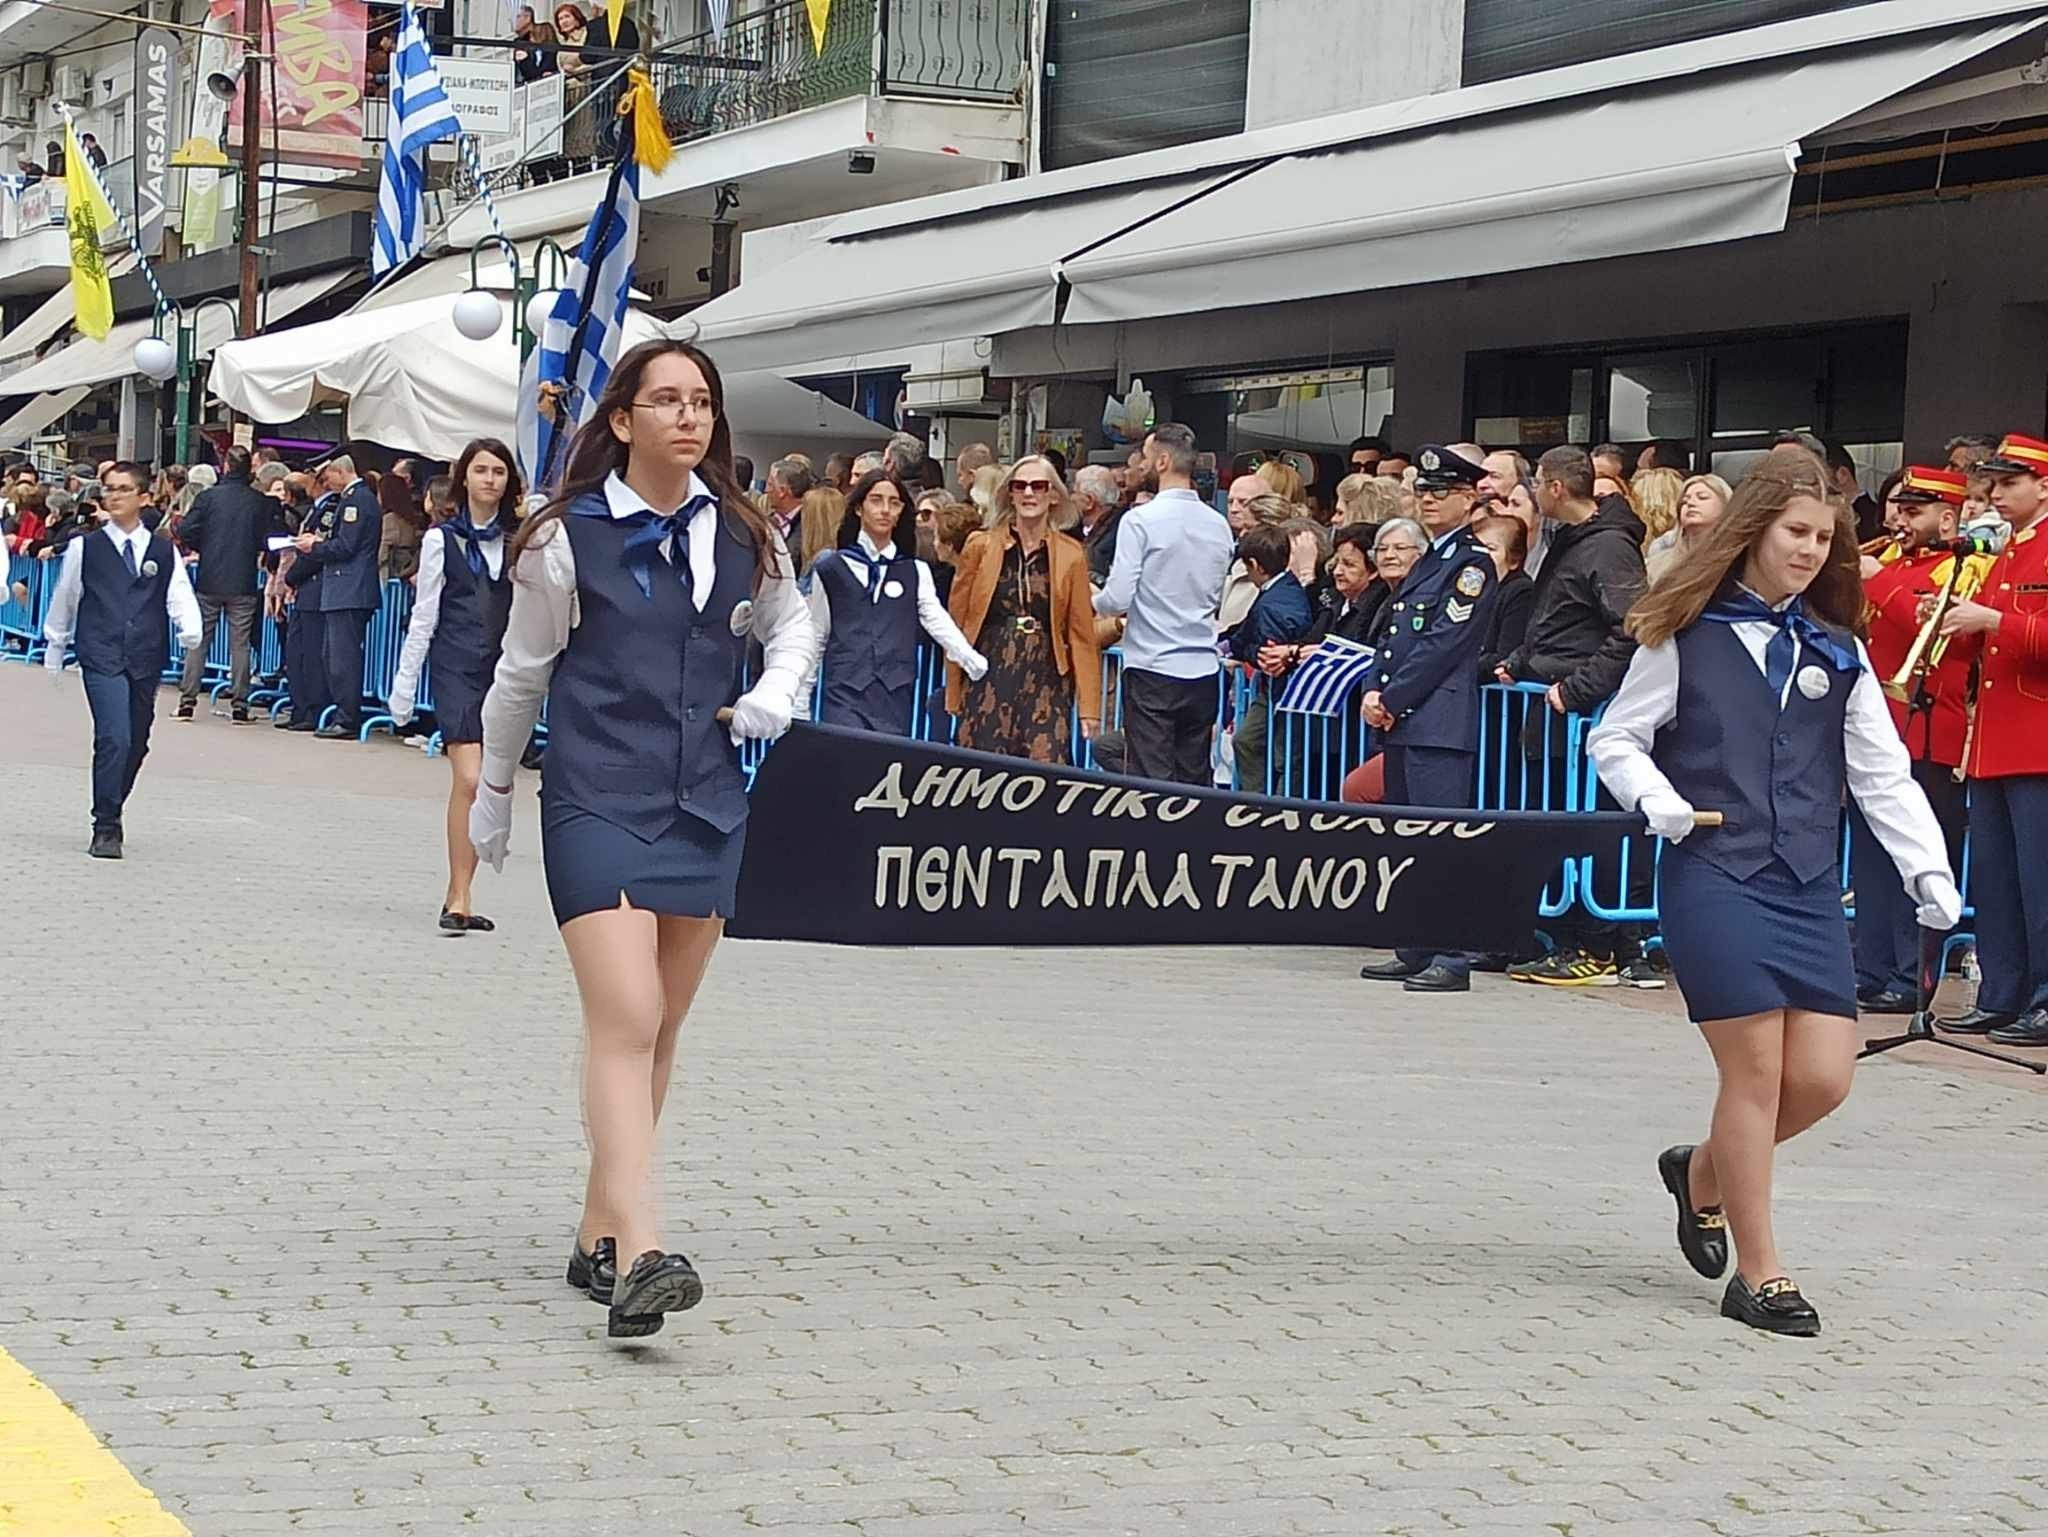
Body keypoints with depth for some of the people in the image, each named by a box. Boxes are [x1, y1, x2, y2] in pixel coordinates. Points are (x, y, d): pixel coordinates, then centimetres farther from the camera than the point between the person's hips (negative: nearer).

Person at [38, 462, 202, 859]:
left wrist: (190, 631, -19)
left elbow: (180, 597, 1)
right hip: (101, 658, -3)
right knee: (114, 739, -16)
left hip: (146, 661, 3)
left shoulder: (164, 552, 9)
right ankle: (106, 829, -10)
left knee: (136, 745, 8)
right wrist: (54, 651, 19)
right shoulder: (84, 549, 6)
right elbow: (63, 602, 15)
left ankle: (109, 815, 27)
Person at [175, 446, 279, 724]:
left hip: (209, 579, 0)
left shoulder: (208, 497, -5)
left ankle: (188, 700, 5)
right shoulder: (261, 502, -3)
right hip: (244, 583, 0)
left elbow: (185, 531, -9)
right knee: (240, 643, 5)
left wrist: (202, 550, 9)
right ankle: (240, 704, 4)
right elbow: (270, 540, -5)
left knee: (198, 640, 8)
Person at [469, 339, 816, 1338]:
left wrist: (777, 689, 5)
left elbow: (792, 620, 25)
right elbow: (522, 671, 9)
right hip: (598, 804, -5)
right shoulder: (569, 540, -4)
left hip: (707, 805, 5)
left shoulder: (744, 536, 6)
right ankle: (638, 1256, -26)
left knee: (658, 1029, 10)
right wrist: (493, 787, 18)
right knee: (626, 1020, -17)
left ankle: (599, 1235, 22)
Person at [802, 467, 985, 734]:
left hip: (895, 700, 1)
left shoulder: (915, 572, 10)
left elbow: (937, 620, -4)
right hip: (844, 695, -1)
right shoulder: (831, 569, 8)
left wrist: (974, 662, -20)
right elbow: (815, 637, 12)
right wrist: (799, 701, 12)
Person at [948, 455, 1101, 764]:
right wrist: (953, 696, 5)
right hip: (988, 680, 0)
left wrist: (1089, 706, 4)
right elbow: (956, 622, 8)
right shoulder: (980, 547, 6)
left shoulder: (1070, 555, 6)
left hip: (1046, 684, 0)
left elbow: (1082, 633, 7)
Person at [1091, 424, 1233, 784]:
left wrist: (1092, 601, 9)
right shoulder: (1218, 525, 8)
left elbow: (1118, 598, -12)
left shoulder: (1140, 520, -10)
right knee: (1194, 779, 9)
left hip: (1152, 669, -5)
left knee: (1151, 780, -4)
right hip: (1203, 669, 5)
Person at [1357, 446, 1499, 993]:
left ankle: (1451, 959, -11)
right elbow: (1391, 639, 19)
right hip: (1402, 721, 9)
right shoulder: (1425, 563, 21)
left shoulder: (1473, 563, -6)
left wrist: (1392, 700, -12)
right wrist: (1375, 694, 3)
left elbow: (1443, 645, -13)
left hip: (1441, 724, -9)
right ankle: (1415, 952, 17)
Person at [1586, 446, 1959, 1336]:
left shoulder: (1837, 651, 11)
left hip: (1809, 888, 5)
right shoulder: (1685, 634, 1)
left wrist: (1928, 868, -2)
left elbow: (1883, 772, 9)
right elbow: (1615, 738, 7)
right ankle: (1758, 1275, 5)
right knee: (1757, 1069, -7)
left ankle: (1702, 1172, 27)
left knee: (1823, 1076, -2)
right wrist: (1653, 799, -12)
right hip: (1715, 879, -4)